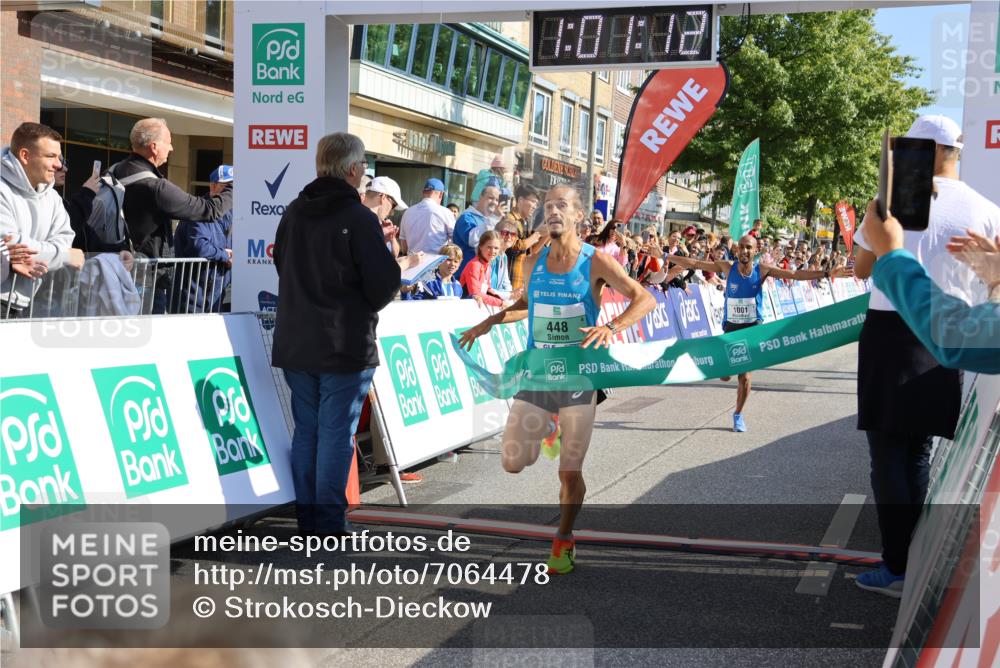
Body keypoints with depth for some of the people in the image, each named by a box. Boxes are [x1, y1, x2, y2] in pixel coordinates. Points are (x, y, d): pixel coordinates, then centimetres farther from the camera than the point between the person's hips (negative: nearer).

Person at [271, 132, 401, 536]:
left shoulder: (292, 213, 8)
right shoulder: (358, 218, -14)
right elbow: (385, 283, -14)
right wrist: (368, 305, 7)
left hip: (295, 343, 6)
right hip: (345, 347, -6)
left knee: (305, 429, 14)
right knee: (336, 432, 0)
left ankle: (306, 517, 19)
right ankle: (330, 521, 4)